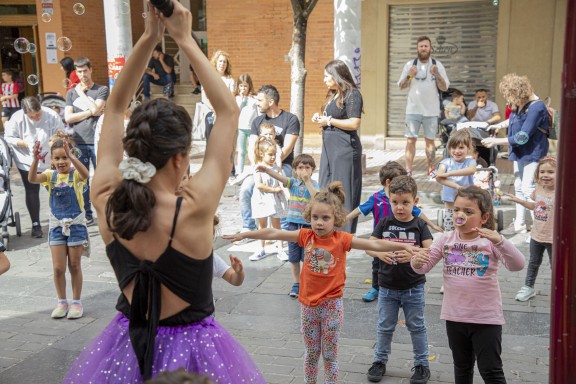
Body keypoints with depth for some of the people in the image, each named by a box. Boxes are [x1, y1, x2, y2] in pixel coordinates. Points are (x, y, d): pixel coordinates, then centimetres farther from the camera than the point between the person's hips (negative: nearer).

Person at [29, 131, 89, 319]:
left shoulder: (75, 174, -9)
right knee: (58, 268, 3)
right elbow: (32, 179, -20)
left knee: (74, 266, 7)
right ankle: (62, 302, 20)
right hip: (56, 226, 3)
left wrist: (70, 155, -45)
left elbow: (85, 174, -34)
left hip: (76, 224, -2)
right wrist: (35, 159, -35)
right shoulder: (50, 175, -1)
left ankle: (76, 302, 20)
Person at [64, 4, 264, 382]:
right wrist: (187, 40, -12)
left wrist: (149, 37, -7)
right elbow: (229, 111, -17)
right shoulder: (194, 209, -27)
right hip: (190, 350, -4)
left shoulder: (106, 199, -16)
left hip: (127, 346, 4)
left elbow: (115, 108, -3)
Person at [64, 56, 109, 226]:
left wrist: (81, 93, 0)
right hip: (79, 142, 2)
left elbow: (95, 109, -12)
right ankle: (87, 214, 14)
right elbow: (68, 118, 1)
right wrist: (91, 112, -5)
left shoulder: (102, 90, 5)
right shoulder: (71, 93, 12)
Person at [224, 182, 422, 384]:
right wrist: (243, 235, 2)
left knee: (330, 354, 10)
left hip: (332, 304, -2)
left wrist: (402, 246, -26)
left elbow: (375, 244, -16)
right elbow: (273, 233, -1)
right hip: (308, 304, 2)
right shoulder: (306, 236, -5)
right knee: (311, 353, 16)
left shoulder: (342, 239, -12)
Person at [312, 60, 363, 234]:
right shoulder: (333, 95, 18)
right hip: (329, 147, 10)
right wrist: (320, 118, 9)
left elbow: (354, 123, -18)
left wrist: (329, 121, -12)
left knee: (343, 193, -3)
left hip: (344, 148, -10)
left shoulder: (352, 94, -10)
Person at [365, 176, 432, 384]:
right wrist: (379, 253, -28)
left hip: (413, 287, -1)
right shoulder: (384, 223, -2)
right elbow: (369, 246, -5)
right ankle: (380, 361, 29)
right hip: (387, 287, 2)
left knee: (416, 327, 11)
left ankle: (422, 364, 25)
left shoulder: (420, 225, -6)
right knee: (385, 326, 13)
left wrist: (412, 255, -34)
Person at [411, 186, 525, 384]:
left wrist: (499, 241, -39)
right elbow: (425, 267, -2)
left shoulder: (490, 241, -12)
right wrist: (417, 262, -26)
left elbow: (517, 265, -24)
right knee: (462, 367, 22)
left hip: (486, 318, -4)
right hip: (454, 316, 4)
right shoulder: (446, 239, -2)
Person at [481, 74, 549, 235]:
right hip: (520, 152, 9)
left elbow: (522, 137, -25)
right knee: (519, 188, 15)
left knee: (528, 189, -8)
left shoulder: (536, 108, -25)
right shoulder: (521, 104, -1)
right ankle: (519, 223, 26)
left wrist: (496, 141, -20)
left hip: (533, 153, -9)